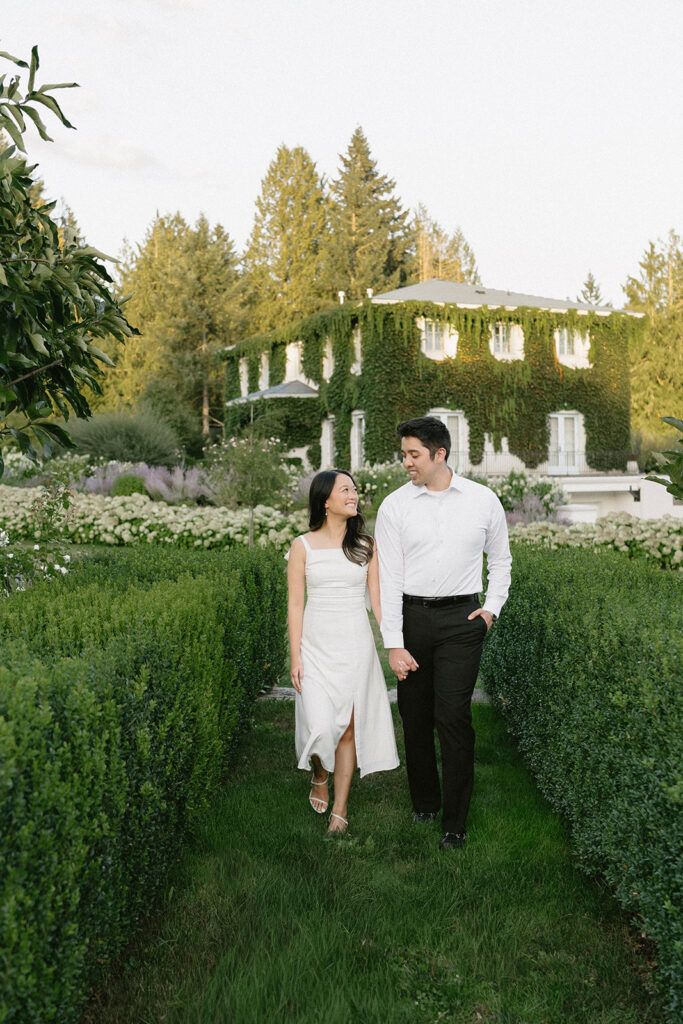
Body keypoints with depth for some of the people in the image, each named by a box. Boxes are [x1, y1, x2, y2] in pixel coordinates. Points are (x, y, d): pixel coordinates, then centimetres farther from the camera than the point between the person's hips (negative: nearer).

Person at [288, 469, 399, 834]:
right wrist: (295, 657, -4)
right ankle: (319, 775, 27)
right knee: (321, 726, -8)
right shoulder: (303, 546, -1)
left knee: (349, 726, 3)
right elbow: (295, 604, 0)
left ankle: (340, 807, 18)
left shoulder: (365, 545, 4)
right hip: (317, 645, -1)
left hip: (356, 643, 1)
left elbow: (378, 598, 5)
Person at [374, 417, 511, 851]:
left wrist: (492, 609, 3)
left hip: (461, 619, -1)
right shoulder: (395, 506, -1)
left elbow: (500, 559, 16)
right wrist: (394, 644, -8)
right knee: (414, 717, 8)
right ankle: (424, 803, 28)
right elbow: (388, 578, -3)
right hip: (411, 616, 1)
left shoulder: (484, 500, 2)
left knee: (453, 716, -8)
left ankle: (456, 821, 5)